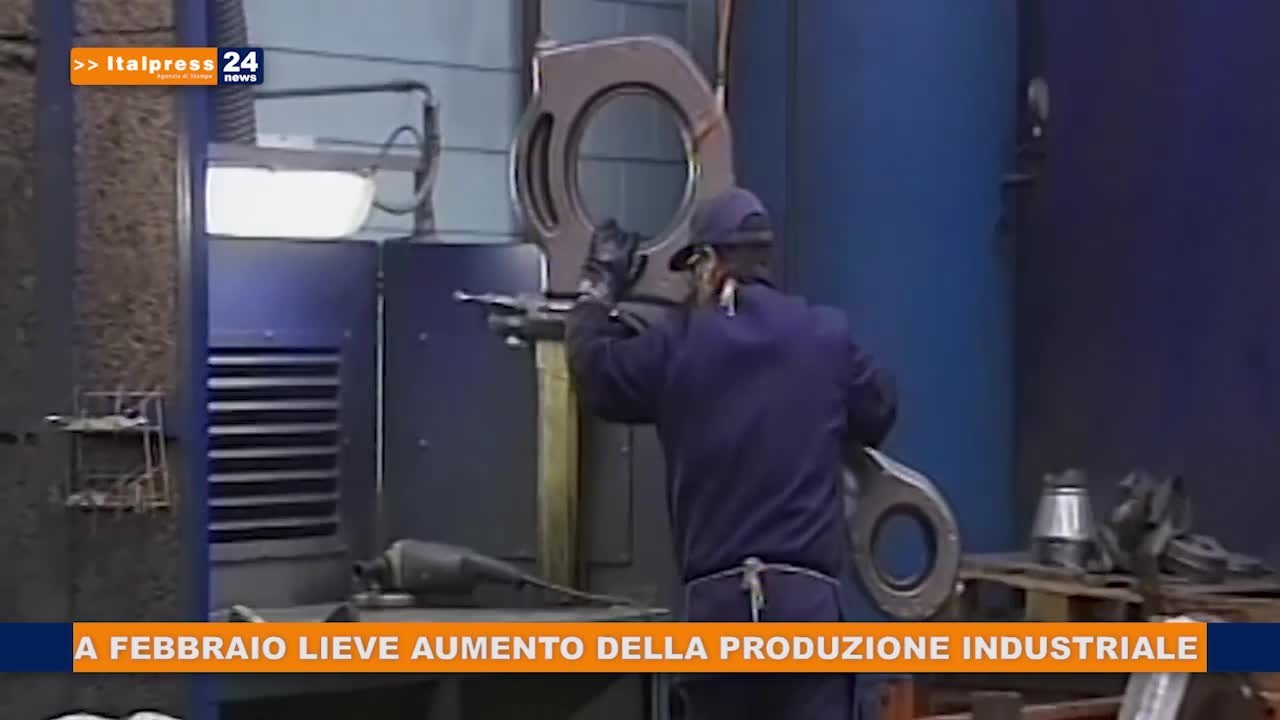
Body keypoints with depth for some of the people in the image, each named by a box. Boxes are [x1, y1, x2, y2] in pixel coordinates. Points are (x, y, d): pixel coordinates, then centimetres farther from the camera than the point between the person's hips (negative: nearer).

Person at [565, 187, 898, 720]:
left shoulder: (676, 344, 3)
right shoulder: (826, 336, 7)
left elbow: (595, 371, 20)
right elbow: (879, 414, 22)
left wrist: (598, 289, 35)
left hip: (717, 599, 1)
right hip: (805, 596, -1)